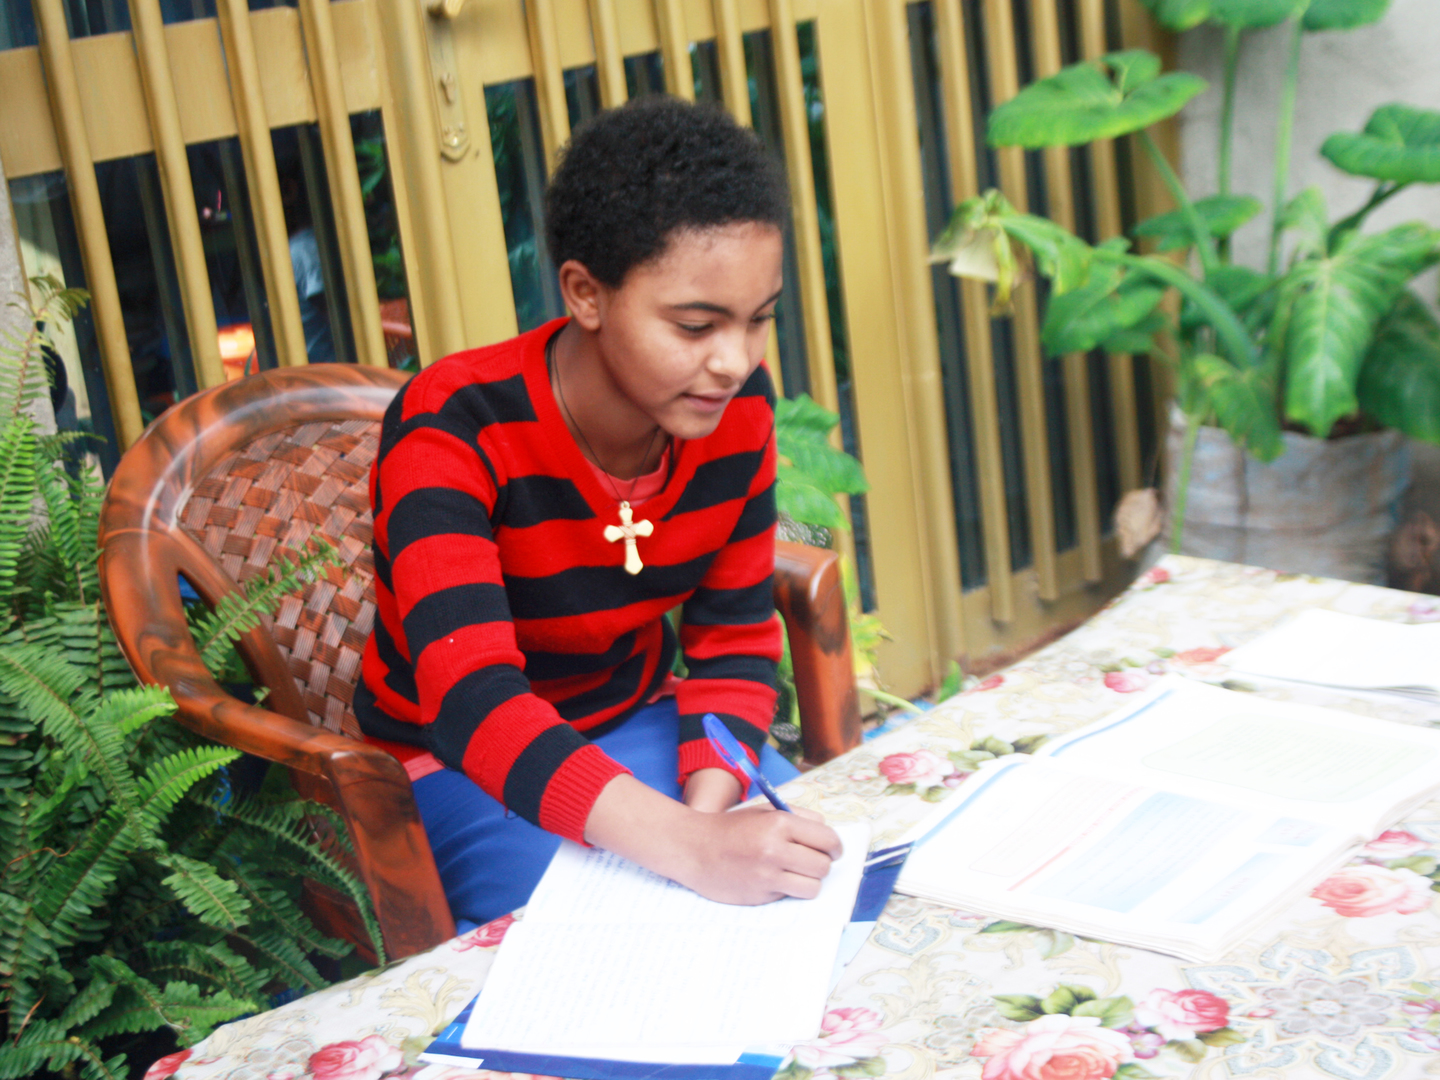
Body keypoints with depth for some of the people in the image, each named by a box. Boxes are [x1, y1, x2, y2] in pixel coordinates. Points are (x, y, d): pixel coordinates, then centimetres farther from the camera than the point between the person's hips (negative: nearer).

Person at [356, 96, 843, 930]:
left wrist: (709, 803, -22)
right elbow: (471, 700, -40)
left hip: (641, 720, 6)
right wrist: (690, 849, -52)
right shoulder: (453, 430, -28)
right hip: (458, 762, -5)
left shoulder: (738, 408, -10)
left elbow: (735, 635, -1)